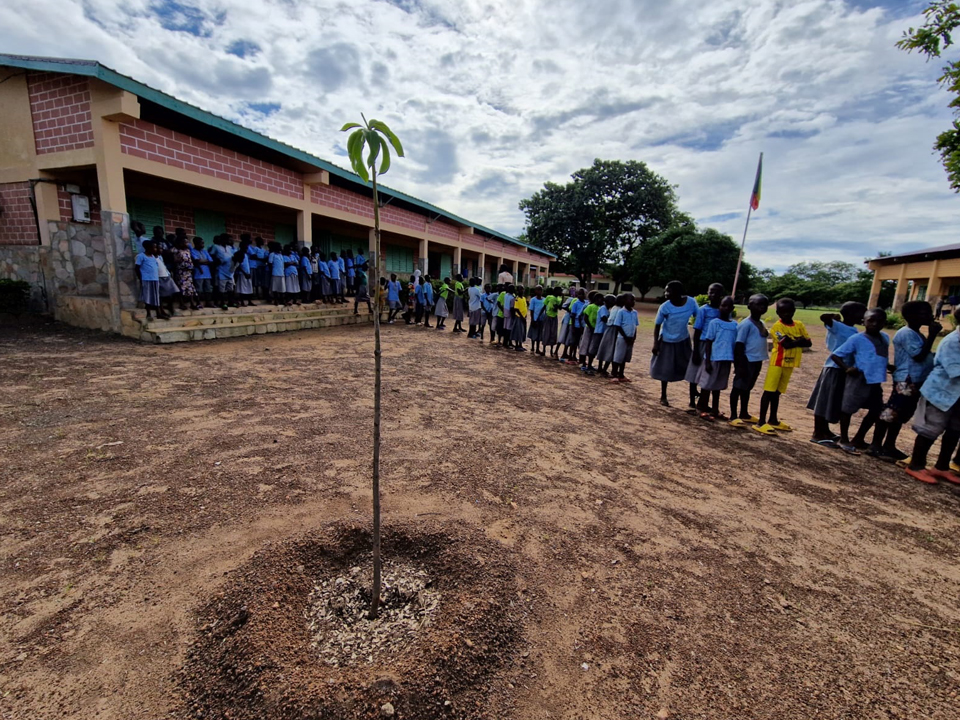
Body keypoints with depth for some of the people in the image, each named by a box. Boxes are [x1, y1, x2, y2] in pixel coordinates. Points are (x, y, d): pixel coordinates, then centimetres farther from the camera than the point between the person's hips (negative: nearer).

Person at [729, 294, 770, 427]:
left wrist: (759, 362, 17)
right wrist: (740, 364, -20)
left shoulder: (762, 324, 13)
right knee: (738, 387, -1)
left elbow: (761, 341, 19)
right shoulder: (746, 324, -13)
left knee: (747, 388, 16)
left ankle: (744, 414, 27)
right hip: (747, 360, -8)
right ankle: (733, 416, 6)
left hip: (757, 361, 8)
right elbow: (739, 344, -16)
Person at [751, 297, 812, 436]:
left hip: (790, 363, 6)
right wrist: (799, 341, -7)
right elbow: (786, 344, -21)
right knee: (769, 391, -7)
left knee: (777, 392, 14)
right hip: (777, 362, -6)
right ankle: (761, 422, -7)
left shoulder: (799, 325, 8)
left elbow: (808, 343, 3)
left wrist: (794, 341, -13)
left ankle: (773, 420, 23)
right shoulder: (777, 326, -11)